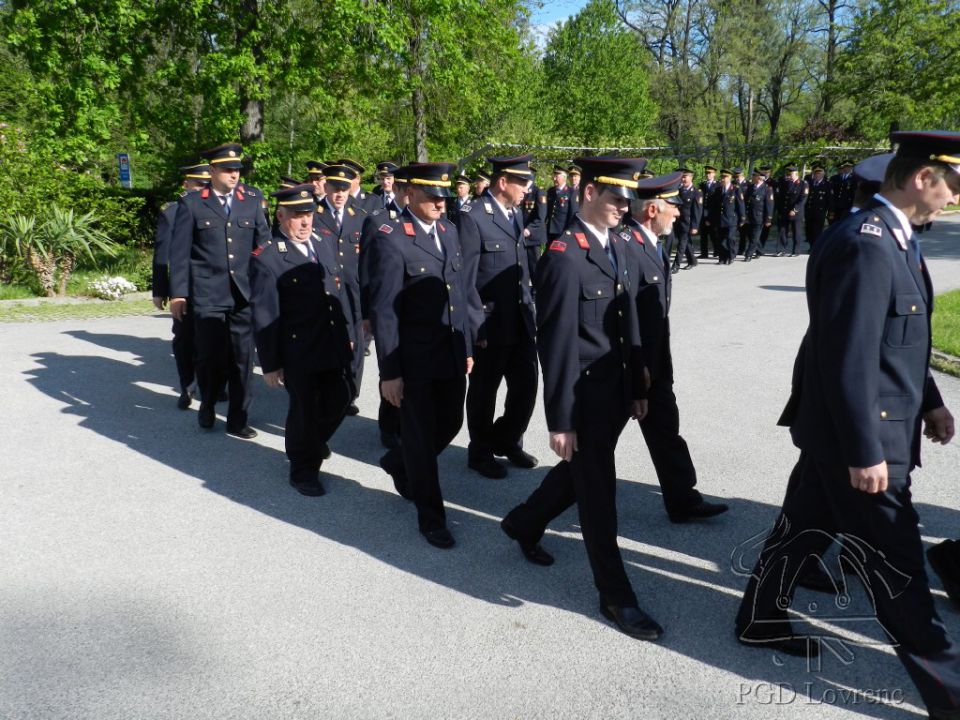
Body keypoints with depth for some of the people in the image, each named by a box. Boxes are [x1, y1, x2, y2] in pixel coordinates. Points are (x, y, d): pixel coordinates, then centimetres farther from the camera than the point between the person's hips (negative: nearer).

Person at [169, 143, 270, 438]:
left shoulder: (252, 200, 7)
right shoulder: (191, 203, 2)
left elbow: (264, 243, 7)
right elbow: (179, 250, 2)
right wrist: (178, 293, -1)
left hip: (245, 293, 2)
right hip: (207, 294, -1)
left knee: (242, 358, 4)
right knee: (210, 355, 5)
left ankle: (238, 419, 17)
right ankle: (207, 406, 32)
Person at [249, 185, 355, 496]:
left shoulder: (326, 245, 7)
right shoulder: (266, 258, -13)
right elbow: (264, 316, -13)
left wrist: (347, 333, 14)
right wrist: (270, 363, -12)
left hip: (334, 347, 6)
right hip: (298, 352, -6)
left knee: (339, 400, 16)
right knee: (304, 409, 8)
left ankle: (313, 442, 47)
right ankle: (304, 470, 30)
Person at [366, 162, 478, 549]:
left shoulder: (449, 231, 8)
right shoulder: (389, 238, -14)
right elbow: (383, 311, -15)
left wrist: (467, 346, 14)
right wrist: (389, 371, -16)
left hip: (452, 355, 7)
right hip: (414, 359, -7)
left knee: (450, 423, 18)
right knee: (420, 436, 7)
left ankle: (397, 464, 46)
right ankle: (431, 516, 25)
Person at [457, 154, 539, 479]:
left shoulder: (515, 212, 10)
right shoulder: (473, 217, -15)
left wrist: (530, 307, 13)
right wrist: (476, 326, -18)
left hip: (522, 321, 7)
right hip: (490, 324, -7)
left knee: (526, 386, 13)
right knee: (484, 392, 9)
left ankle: (507, 441, 36)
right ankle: (481, 452, 28)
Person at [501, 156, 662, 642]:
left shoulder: (617, 245, 9)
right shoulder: (564, 257, -19)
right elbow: (556, 345, -19)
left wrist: (638, 388, 13)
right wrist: (560, 421, -18)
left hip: (615, 391, 8)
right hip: (584, 395, -8)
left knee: (578, 474, 23)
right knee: (598, 494, 5)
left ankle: (524, 524, 48)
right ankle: (616, 596, 21)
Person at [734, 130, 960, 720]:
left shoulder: (893, 237, 9)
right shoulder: (864, 245, -24)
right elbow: (851, 360, -26)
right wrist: (866, 452, -22)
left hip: (833, 430, 10)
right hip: (858, 435, -10)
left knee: (802, 527, 22)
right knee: (897, 565, 4)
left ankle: (761, 621, 39)